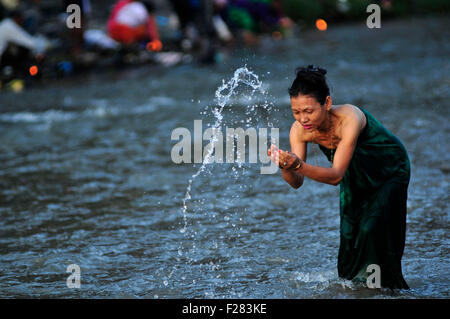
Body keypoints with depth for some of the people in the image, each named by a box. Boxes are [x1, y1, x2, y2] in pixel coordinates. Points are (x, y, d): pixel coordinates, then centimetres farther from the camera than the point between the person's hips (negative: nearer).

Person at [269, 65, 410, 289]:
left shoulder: (349, 119, -38)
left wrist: (299, 165, -56)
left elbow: (336, 176, -42)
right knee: (349, 235, 1)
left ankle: (390, 287, -1)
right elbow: (296, 182, -22)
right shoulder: (299, 131, -22)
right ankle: (354, 280, 26)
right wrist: (285, 166, -44)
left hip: (389, 171, -5)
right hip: (356, 178, 5)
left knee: (371, 230, -18)